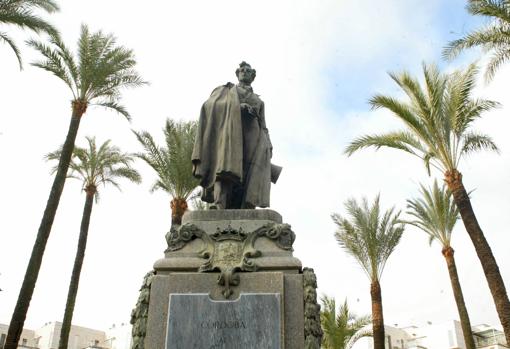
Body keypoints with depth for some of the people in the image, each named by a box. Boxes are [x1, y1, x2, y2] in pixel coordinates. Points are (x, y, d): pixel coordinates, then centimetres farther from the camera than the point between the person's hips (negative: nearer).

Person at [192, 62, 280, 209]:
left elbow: (263, 128, 23)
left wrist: (268, 147, 4)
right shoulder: (225, 90, 27)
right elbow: (210, 105, 7)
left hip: (252, 136, 3)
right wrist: (238, 107, -6)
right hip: (229, 129, -3)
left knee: (250, 178, -19)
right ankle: (218, 205, -45)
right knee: (226, 164, -30)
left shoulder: (259, 101, 34)